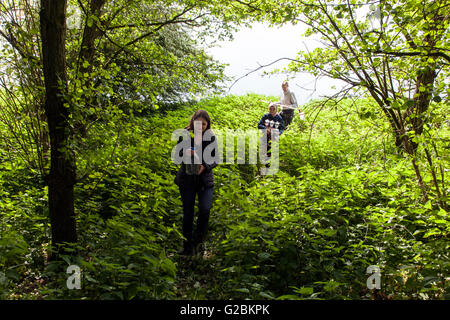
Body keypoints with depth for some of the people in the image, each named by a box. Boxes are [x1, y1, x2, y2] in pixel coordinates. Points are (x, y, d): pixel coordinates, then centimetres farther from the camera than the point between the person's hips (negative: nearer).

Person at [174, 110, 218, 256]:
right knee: (188, 213, 5)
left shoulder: (211, 137, -1)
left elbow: (215, 159, 1)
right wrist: (186, 153, -20)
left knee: (205, 209, -14)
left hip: (205, 180, 0)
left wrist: (205, 166, -18)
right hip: (187, 179, 0)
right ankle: (188, 245, 23)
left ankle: (198, 240, 12)